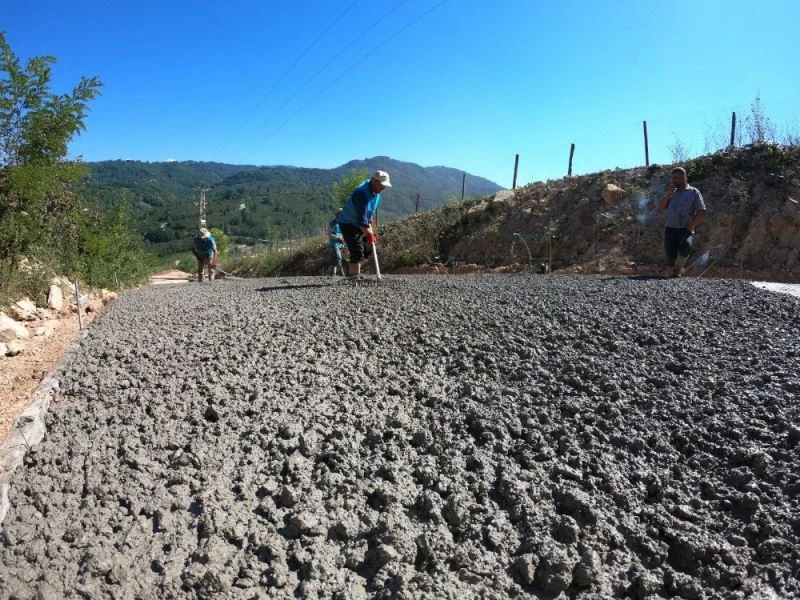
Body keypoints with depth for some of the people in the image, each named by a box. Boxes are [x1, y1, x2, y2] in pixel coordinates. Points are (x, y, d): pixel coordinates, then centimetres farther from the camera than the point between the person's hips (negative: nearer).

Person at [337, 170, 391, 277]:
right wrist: (369, 234, -39)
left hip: (360, 224, 9)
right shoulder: (362, 193, -29)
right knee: (357, 252, -16)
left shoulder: (376, 192, -1)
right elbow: (361, 218, -35)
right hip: (348, 224, -9)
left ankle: (351, 273, 20)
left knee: (368, 250, 9)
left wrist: (369, 229, 9)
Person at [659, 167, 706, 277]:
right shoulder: (672, 192, 18)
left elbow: (701, 212, -1)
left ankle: (677, 270, -19)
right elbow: (661, 206, 10)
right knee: (671, 255, -1)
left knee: (685, 246, -32)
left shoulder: (693, 192, 4)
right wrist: (668, 194, -4)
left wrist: (691, 226, -10)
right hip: (670, 229, 4)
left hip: (686, 230, -4)